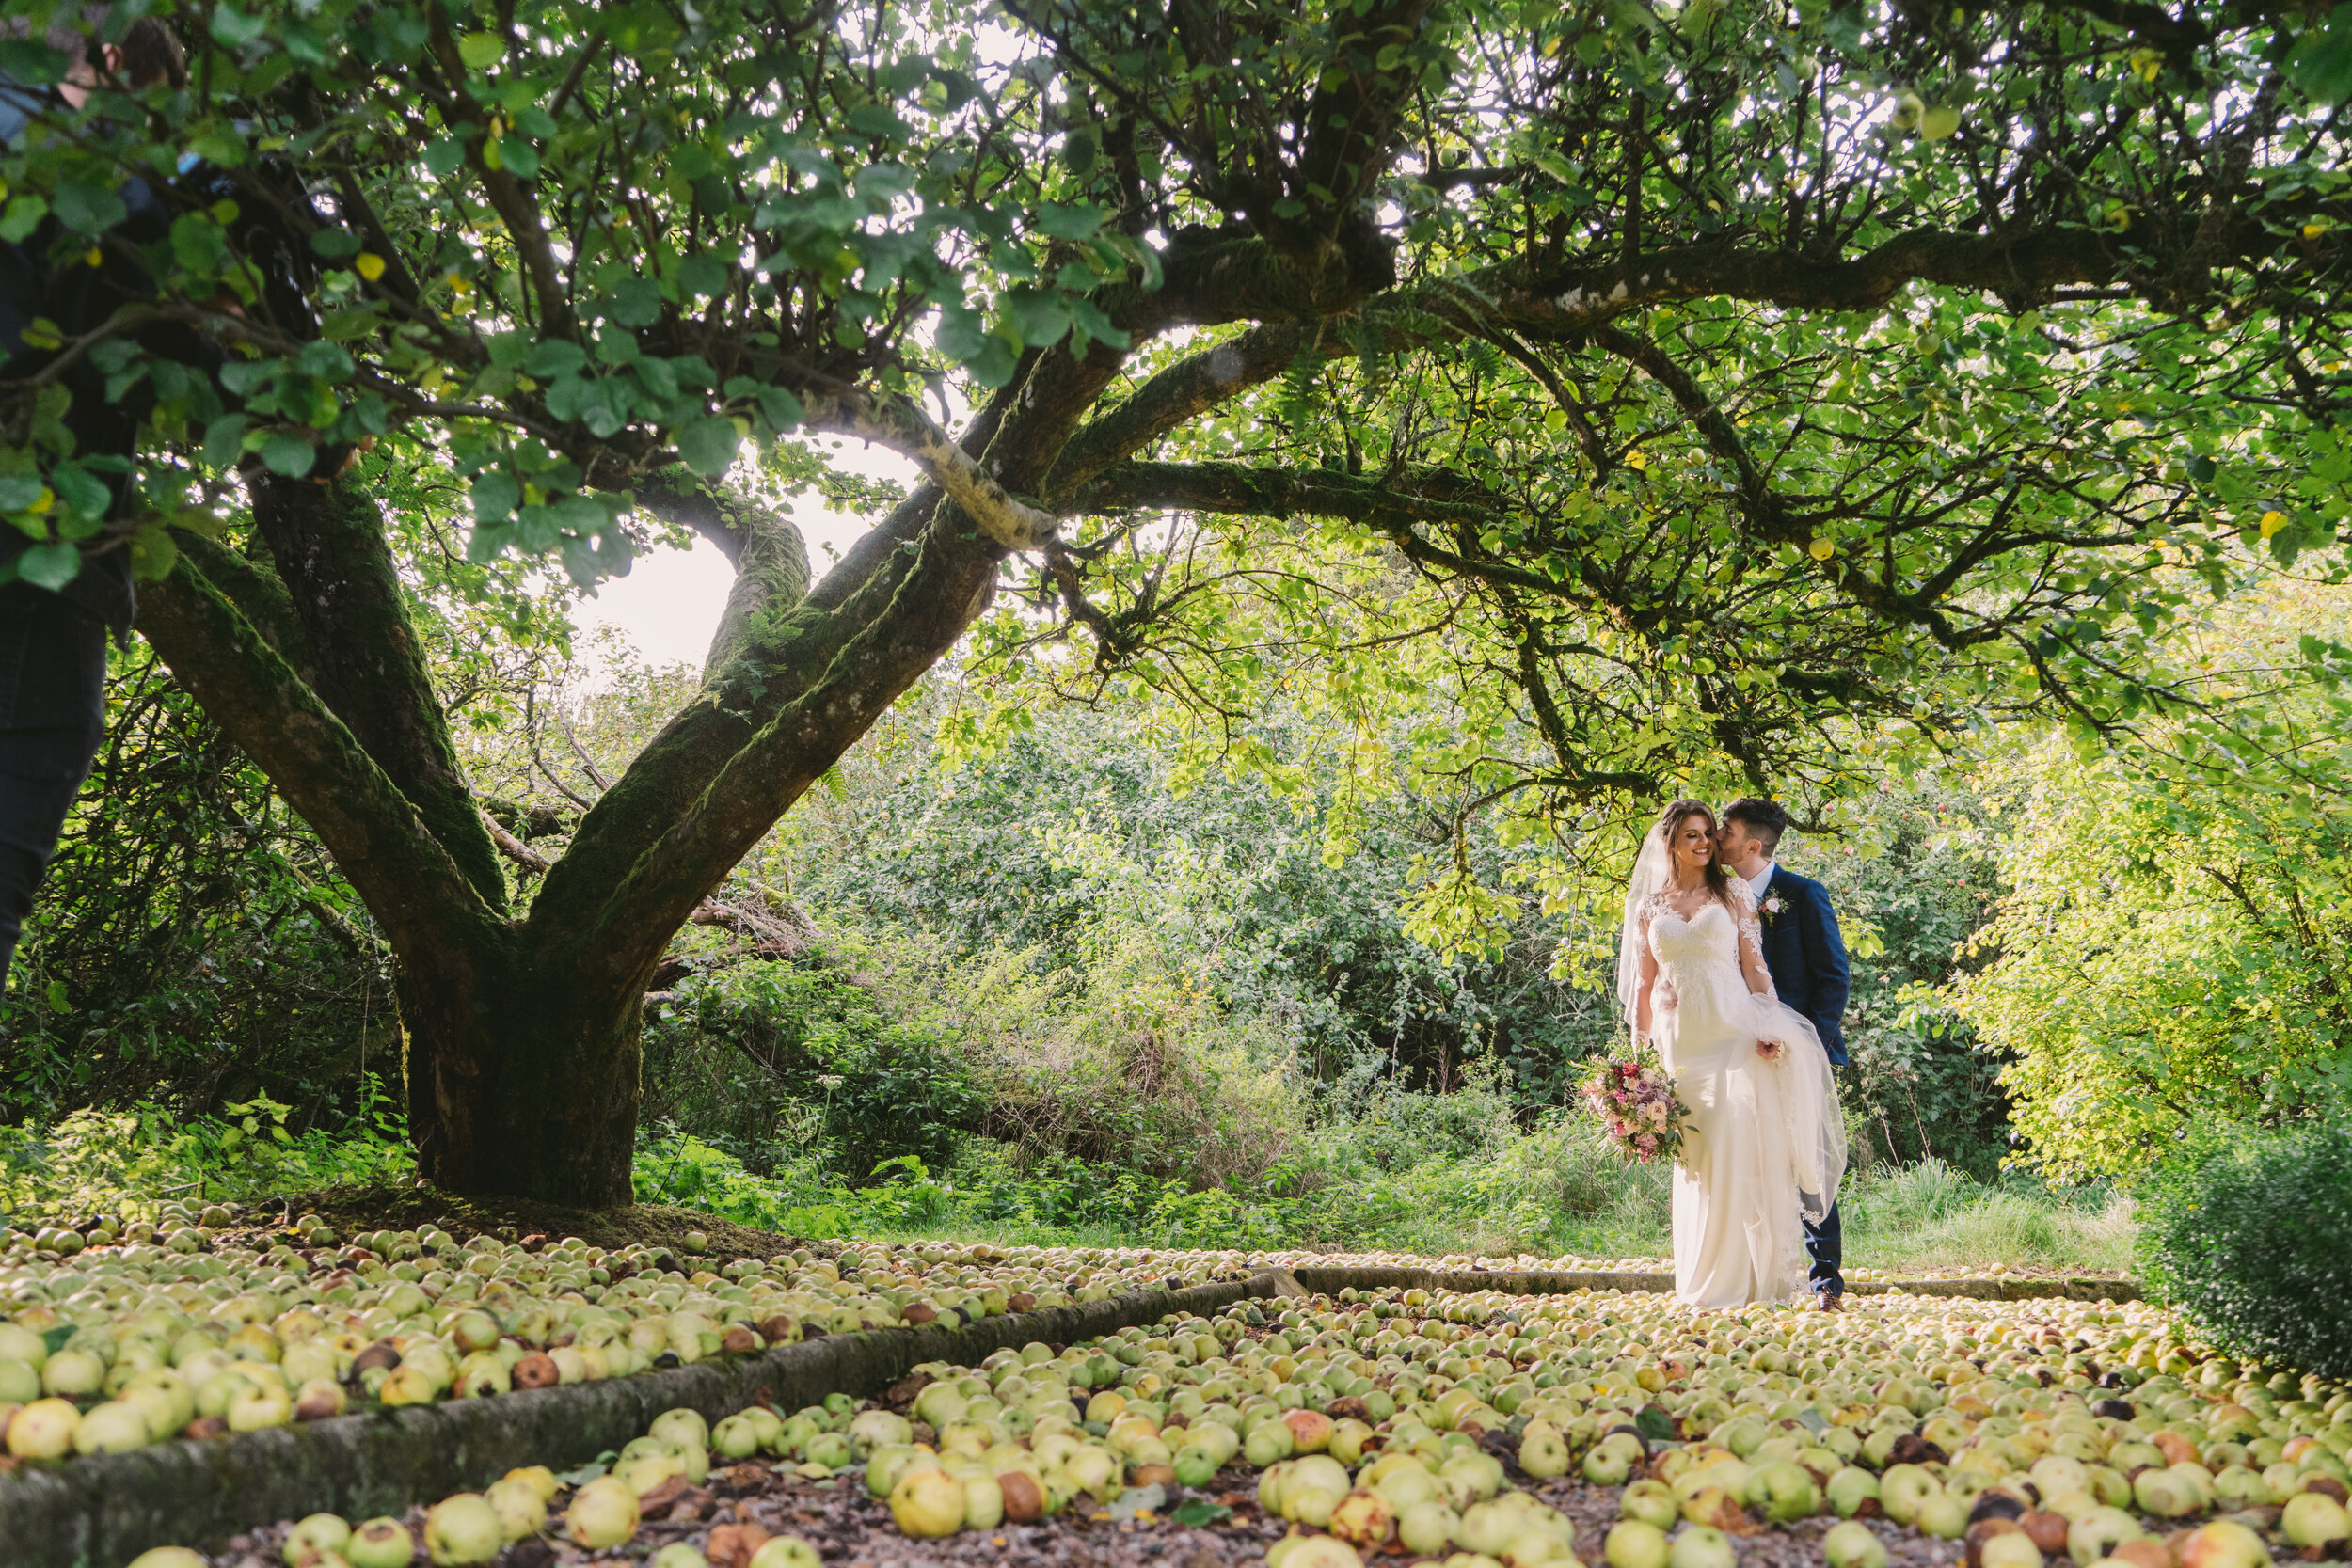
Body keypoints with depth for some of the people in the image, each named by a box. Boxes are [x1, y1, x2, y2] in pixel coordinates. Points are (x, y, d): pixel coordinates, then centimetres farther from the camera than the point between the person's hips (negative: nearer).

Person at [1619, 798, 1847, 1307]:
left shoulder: (1733, 894, 7)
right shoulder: (1649, 907, 13)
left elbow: (1754, 965, 1)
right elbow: (1644, 984, 14)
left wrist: (1767, 1029, -11)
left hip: (1734, 1033, -2)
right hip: (1680, 1043, 2)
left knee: (1742, 1150, -8)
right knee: (1694, 1162, 2)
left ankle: (1750, 1278, -2)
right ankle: (1701, 1282, 10)